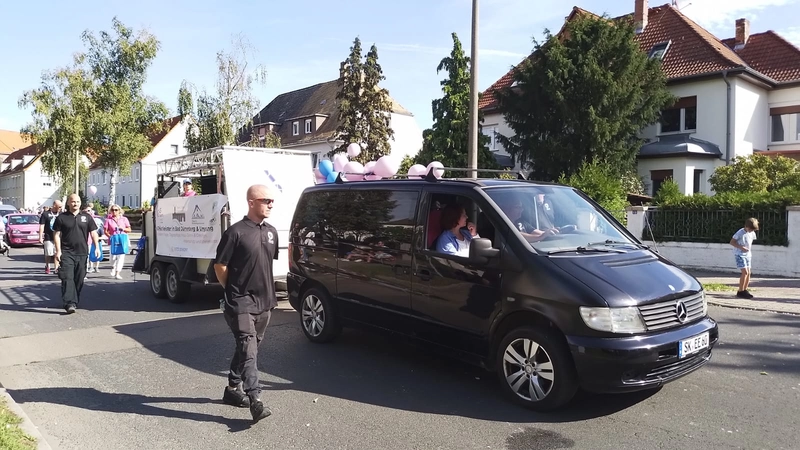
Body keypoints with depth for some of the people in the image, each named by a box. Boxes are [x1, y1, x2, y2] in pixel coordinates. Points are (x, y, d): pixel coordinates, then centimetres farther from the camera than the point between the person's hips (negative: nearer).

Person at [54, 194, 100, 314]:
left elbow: (93, 233, 9)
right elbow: (57, 235, 2)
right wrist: (58, 251, -6)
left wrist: (97, 247, -2)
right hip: (67, 253, -2)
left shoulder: (86, 217, 9)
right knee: (68, 278, -11)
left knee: (79, 279, 8)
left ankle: (75, 301, 20)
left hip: (82, 253, 2)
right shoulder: (61, 218, 4)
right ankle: (69, 303, -16)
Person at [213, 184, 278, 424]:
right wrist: (233, 290, 2)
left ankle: (233, 388, 31)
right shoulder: (236, 232, -12)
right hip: (241, 302, -7)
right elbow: (220, 266, -7)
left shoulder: (271, 232, 9)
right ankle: (255, 400, -12)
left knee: (248, 348, 16)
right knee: (248, 350, -11)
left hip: (265, 301, 7)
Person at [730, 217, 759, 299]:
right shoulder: (740, 233, -15)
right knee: (745, 272, -14)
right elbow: (732, 242, -12)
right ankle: (740, 292, -7)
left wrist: (749, 249, 8)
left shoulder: (752, 233, 5)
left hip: (747, 254, 7)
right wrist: (741, 247, -22)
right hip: (739, 255, -7)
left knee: (748, 272, 5)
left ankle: (745, 290, 16)